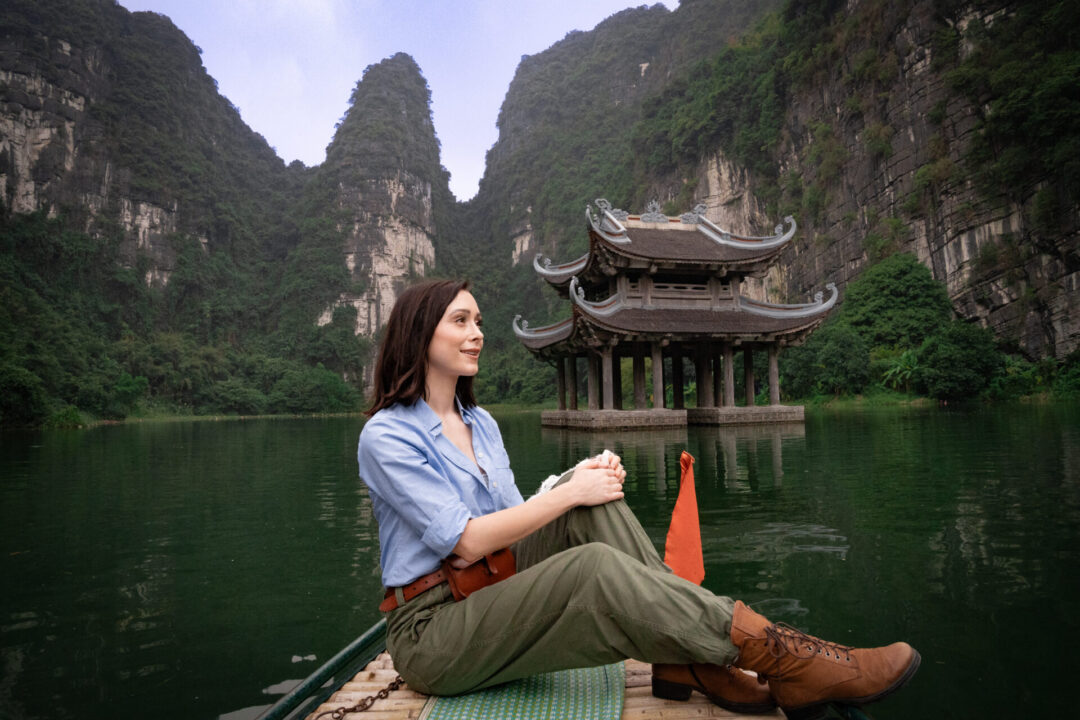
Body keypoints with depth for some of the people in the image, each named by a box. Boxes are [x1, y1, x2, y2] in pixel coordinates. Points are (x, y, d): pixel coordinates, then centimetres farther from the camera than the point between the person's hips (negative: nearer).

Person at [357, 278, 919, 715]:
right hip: (432, 634, -7)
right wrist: (569, 493, -19)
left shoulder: (481, 423, 12)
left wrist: (579, 482, -9)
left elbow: (511, 522, 9)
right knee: (596, 567, -31)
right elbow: (465, 540, -19)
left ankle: (685, 660, -16)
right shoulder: (385, 435, -12)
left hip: (496, 595, 7)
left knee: (592, 505, -18)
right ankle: (779, 657, -22)